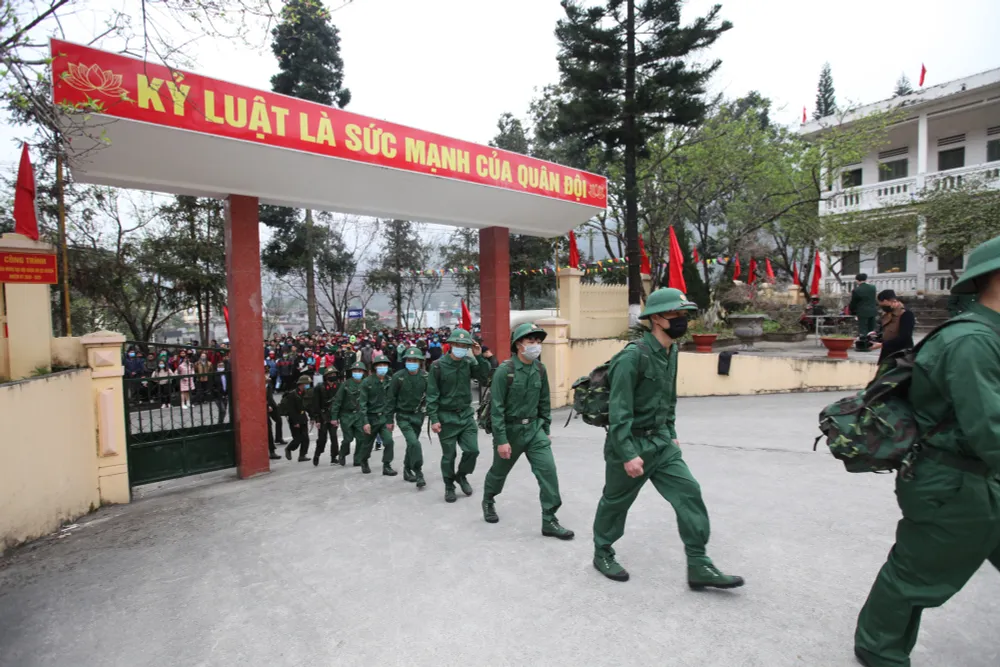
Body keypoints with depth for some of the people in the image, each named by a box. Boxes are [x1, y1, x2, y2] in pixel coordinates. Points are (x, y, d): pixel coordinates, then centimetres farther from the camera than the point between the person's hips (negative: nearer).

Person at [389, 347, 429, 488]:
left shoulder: (425, 377, -8)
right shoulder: (398, 376, -12)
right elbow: (391, 399, -5)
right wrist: (389, 419, -2)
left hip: (418, 415, 3)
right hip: (403, 416, -3)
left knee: (412, 444, 16)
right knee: (414, 443, -18)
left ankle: (407, 470, 35)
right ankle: (418, 473, -6)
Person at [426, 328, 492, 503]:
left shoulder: (469, 363, 0)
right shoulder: (439, 365, -11)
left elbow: (485, 376, -9)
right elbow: (432, 395, -10)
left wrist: (479, 357, -17)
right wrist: (434, 419, -14)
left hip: (466, 414, 3)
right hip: (447, 417, -3)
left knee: (472, 450, 0)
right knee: (449, 455, 7)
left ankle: (461, 476, 29)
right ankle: (449, 487, 28)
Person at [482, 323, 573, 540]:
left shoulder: (540, 369, 0)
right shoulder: (504, 370, -17)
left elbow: (544, 402, 9)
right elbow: (497, 408, -17)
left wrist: (546, 430, 11)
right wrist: (501, 440, -19)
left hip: (534, 428, 4)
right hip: (510, 429, -4)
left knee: (548, 469, -8)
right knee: (499, 471, 16)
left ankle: (549, 521, 3)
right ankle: (488, 502, 46)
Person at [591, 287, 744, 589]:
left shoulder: (671, 352, 4)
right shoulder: (633, 355, -23)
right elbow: (619, 410, -24)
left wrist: (671, 434, 18)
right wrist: (628, 454, -24)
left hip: (660, 442, 7)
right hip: (630, 444, -7)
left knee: (689, 493, 0)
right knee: (615, 501, 10)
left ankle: (699, 566, 12)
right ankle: (602, 554, 33)